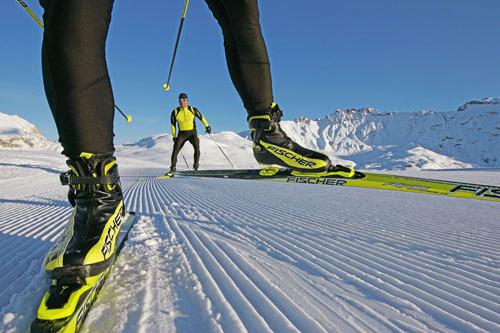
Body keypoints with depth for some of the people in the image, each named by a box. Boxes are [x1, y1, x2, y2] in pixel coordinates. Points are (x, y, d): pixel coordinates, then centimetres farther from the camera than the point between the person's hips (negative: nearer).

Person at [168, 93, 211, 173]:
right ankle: (173, 168, -2)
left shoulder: (193, 109, -8)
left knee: (196, 147, -26)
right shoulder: (175, 112, -4)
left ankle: (196, 165, -11)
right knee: (175, 150, -12)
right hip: (182, 134, 1)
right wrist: (174, 136, 7)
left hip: (192, 133, -1)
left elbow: (201, 117, 8)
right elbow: (173, 124, 8)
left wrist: (207, 126, 7)